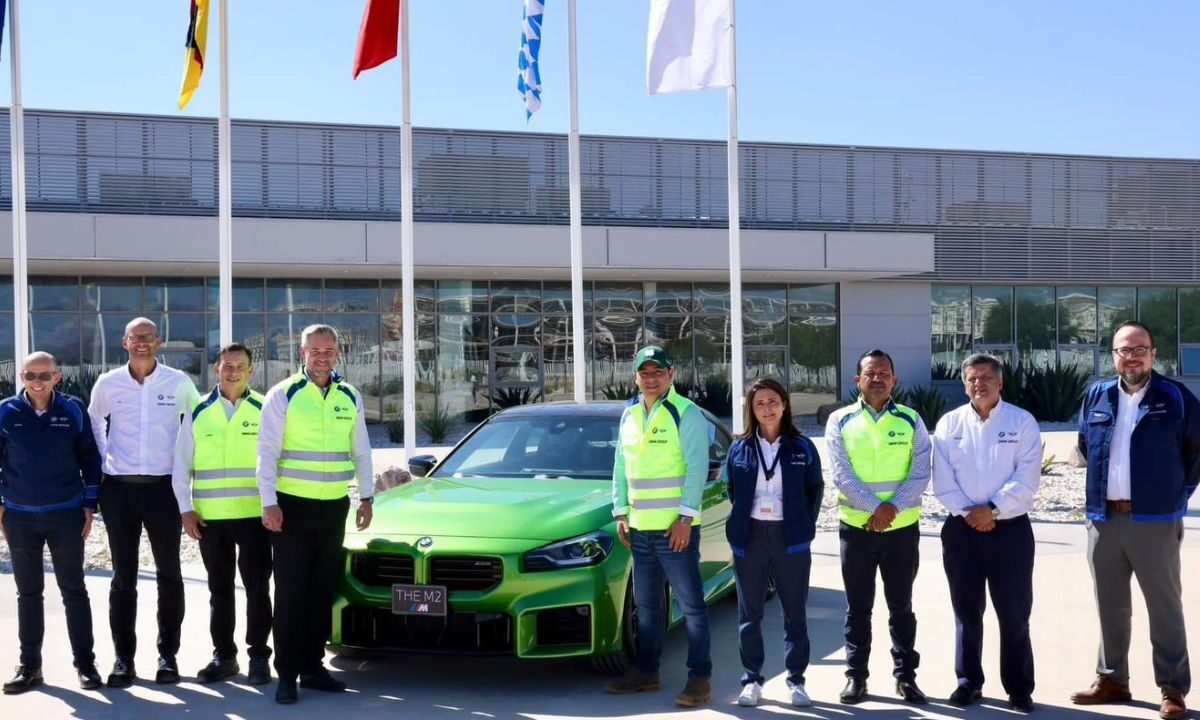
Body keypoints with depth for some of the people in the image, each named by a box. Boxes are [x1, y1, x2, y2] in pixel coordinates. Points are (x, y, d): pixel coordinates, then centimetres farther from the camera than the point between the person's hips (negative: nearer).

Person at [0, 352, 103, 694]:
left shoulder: (73, 410, -3)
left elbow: (90, 458, 3)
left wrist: (89, 505, 1)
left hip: (66, 515, -1)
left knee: (74, 590, 5)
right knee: (28, 592, 10)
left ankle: (85, 662, 12)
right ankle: (29, 665, 19)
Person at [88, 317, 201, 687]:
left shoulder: (179, 382, -1)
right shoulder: (107, 383, 2)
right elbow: (94, 424, 18)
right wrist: (103, 462, 11)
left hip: (163, 487, 0)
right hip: (119, 489, 1)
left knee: (169, 574, 5)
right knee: (123, 577, 5)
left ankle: (167, 655, 15)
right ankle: (123, 657, 13)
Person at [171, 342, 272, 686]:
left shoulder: (265, 410, 1)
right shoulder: (198, 413, 6)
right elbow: (181, 466, 9)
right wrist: (186, 509, 1)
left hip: (255, 515, -2)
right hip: (210, 518, 2)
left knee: (257, 589, 2)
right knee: (220, 590, 11)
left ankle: (259, 657, 12)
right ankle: (223, 655, 21)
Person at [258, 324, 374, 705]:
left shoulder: (350, 398, 9)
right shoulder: (283, 395, -4)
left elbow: (361, 451, 14)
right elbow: (267, 453, -7)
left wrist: (366, 497, 9)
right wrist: (269, 503, -14)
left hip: (334, 506, 4)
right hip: (292, 505, -4)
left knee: (323, 590, 9)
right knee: (291, 592, -2)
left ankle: (312, 666, 19)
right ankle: (287, 674, 5)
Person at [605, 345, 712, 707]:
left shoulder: (686, 413, -7)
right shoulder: (629, 416, 13)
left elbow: (697, 467, -11)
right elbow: (620, 468, 17)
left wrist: (686, 517, -16)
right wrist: (621, 512, 10)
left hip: (675, 527, -7)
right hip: (640, 527, 7)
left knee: (691, 603, -1)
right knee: (646, 603, 16)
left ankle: (700, 677, 4)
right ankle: (645, 672, 26)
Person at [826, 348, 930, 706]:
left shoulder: (910, 420, 3)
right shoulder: (840, 421, 1)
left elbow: (921, 472, -4)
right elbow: (842, 475, -8)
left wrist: (892, 507, -16)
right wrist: (875, 509, -17)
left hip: (902, 527, 1)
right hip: (856, 527, 0)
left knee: (901, 606, 8)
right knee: (858, 607, 7)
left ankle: (905, 676, 16)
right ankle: (856, 675, 15)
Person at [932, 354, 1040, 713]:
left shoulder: (1022, 422, -1)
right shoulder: (949, 424, 5)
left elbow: (1027, 479, -9)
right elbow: (942, 480, 0)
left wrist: (992, 510, -15)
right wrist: (967, 512, -12)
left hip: (1010, 528, -2)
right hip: (961, 529, 2)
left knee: (1014, 613, 3)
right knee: (967, 610, 10)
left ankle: (1019, 688, 13)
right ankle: (969, 681, 21)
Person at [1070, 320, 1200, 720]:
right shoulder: (1097, 395, 6)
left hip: (1155, 519, -4)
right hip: (1103, 518, 4)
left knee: (1164, 606, 4)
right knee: (1110, 605, 14)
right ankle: (1111, 679, 26)